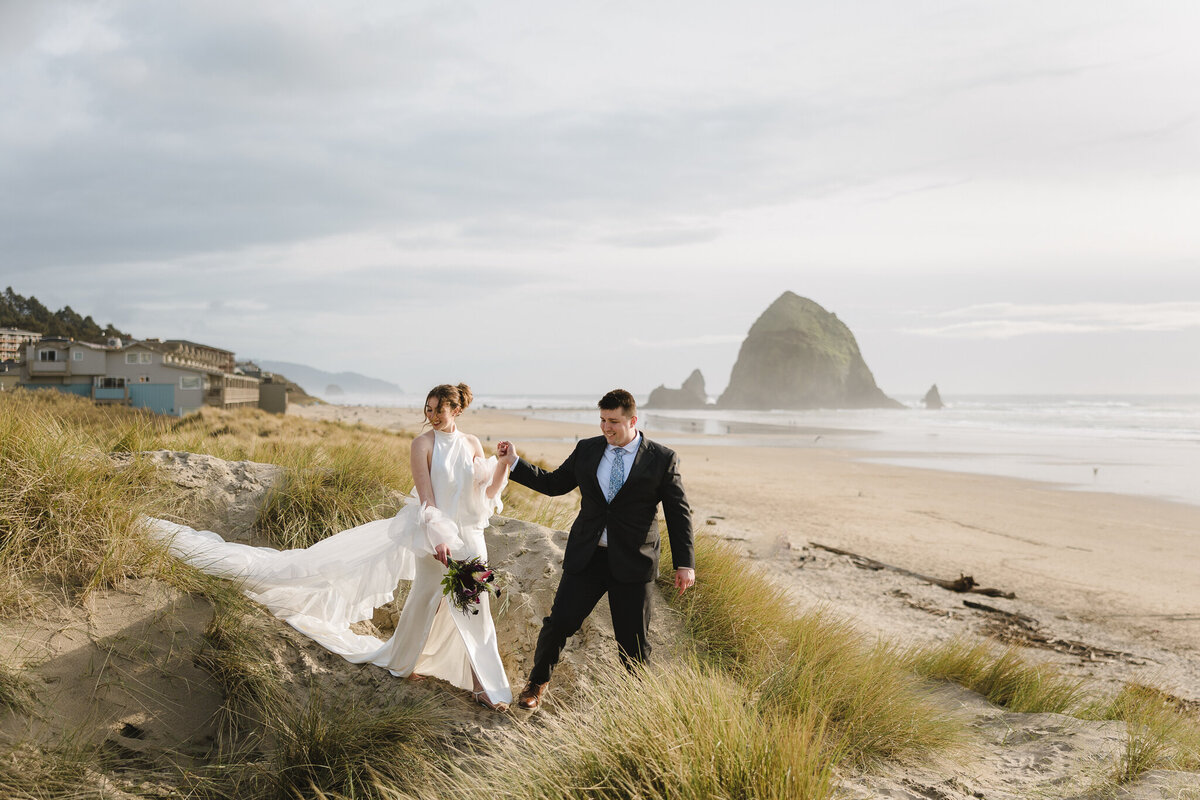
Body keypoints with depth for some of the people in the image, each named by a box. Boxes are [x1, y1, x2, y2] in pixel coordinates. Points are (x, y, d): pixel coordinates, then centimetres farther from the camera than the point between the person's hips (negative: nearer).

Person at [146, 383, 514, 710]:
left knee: (472, 606, 6)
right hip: (435, 532, -3)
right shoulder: (424, 443, -9)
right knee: (425, 600, 9)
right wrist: (437, 538, -23)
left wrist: (505, 464, -13)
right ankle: (403, 660, 35)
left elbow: (487, 493, 3)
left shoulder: (473, 445, 2)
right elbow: (425, 497, -14)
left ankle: (483, 683, 16)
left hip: (468, 535, 3)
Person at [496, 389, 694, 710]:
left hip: (632, 563, -2)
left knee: (633, 640, 3)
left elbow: (678, 513, -2)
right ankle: (537, 682, 27)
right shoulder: (587, 450, 6)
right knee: (558, 622, 1)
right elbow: (554, 483, 15)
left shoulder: (662, 459, -3)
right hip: (586, 557, 2)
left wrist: (685, 563, -8)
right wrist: (514, 462, 5)